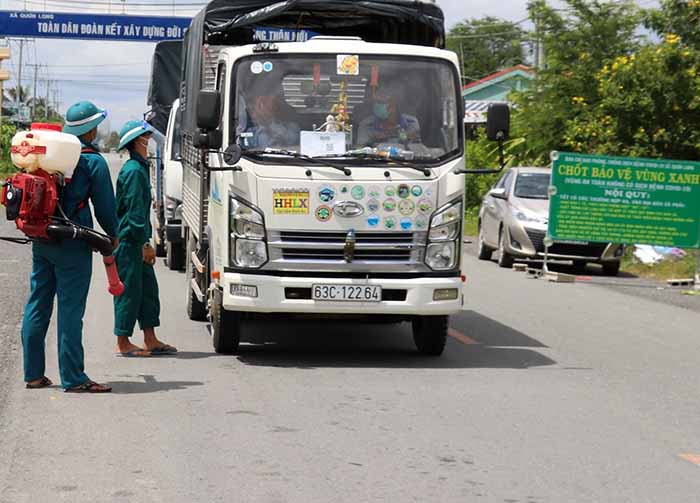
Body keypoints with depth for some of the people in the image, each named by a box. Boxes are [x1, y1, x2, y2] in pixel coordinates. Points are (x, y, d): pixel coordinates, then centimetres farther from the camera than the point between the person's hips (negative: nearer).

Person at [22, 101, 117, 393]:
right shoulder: (93, 161, -8)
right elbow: (104, 205, -4)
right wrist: (112, 235, 12)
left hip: (40, 241, 6)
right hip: (73, 245, -6)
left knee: (37, 305, 11)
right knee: (70, 309, -4)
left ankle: (34, 374, 16)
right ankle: (73, 378, -3)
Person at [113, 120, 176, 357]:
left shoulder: (140, 168, 16)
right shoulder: (133, 171, -16)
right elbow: (134, 211, -20)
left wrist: (147, 242, 19)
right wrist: (145, 243, -19)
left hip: (137, 242, 10)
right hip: (129, 242, -10)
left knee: (148, 289, 12)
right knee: (129, 291, -3)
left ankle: (150, 341, 18)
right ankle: (123, 344, 3)